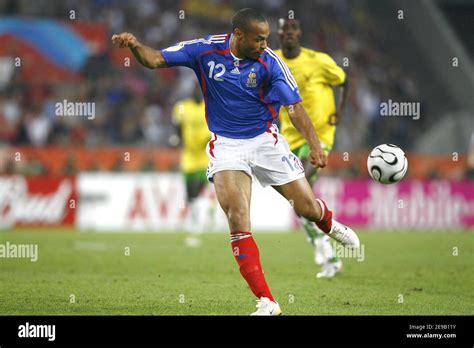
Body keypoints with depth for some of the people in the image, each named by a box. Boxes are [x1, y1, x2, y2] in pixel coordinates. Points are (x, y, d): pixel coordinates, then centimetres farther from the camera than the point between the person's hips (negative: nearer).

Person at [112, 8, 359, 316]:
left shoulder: (269, 62, -13)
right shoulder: (205, 50, -10)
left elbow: (294, 105, -14)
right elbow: (155, 59, -7)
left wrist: (315, 144, -26)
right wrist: (135, 45, -28)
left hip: (265, 140, 0)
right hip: (226, 144, 0)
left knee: (307, 208, 3)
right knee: (238, 220, -16)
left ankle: (330, 224, 45)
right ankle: (267, 302, -15)